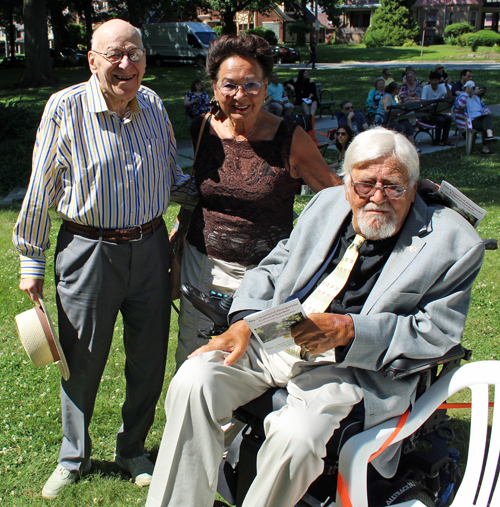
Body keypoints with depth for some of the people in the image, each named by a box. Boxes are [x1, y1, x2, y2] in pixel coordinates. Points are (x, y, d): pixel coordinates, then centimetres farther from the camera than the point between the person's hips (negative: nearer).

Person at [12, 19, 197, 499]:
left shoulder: (153, 105, 3)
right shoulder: (65, 108, -9)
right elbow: (41, 190, -4)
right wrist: (31, 262, -1)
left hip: (149, 246, 4)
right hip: (88, 252, -3)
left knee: (148, 360, 13)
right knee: (82, 362, 9)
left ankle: (132, 450, 36)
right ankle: (73, 459, 33)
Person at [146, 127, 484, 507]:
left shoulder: (452, 244, -4)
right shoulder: (328, 202, 11)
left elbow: (437, 332, -8)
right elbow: (275, 265, 18)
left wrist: (347, 330, -20)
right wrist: (243, 322, -1)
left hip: (353, 365, -4)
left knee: (295, 437, -33)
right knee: (193, 382, -18)